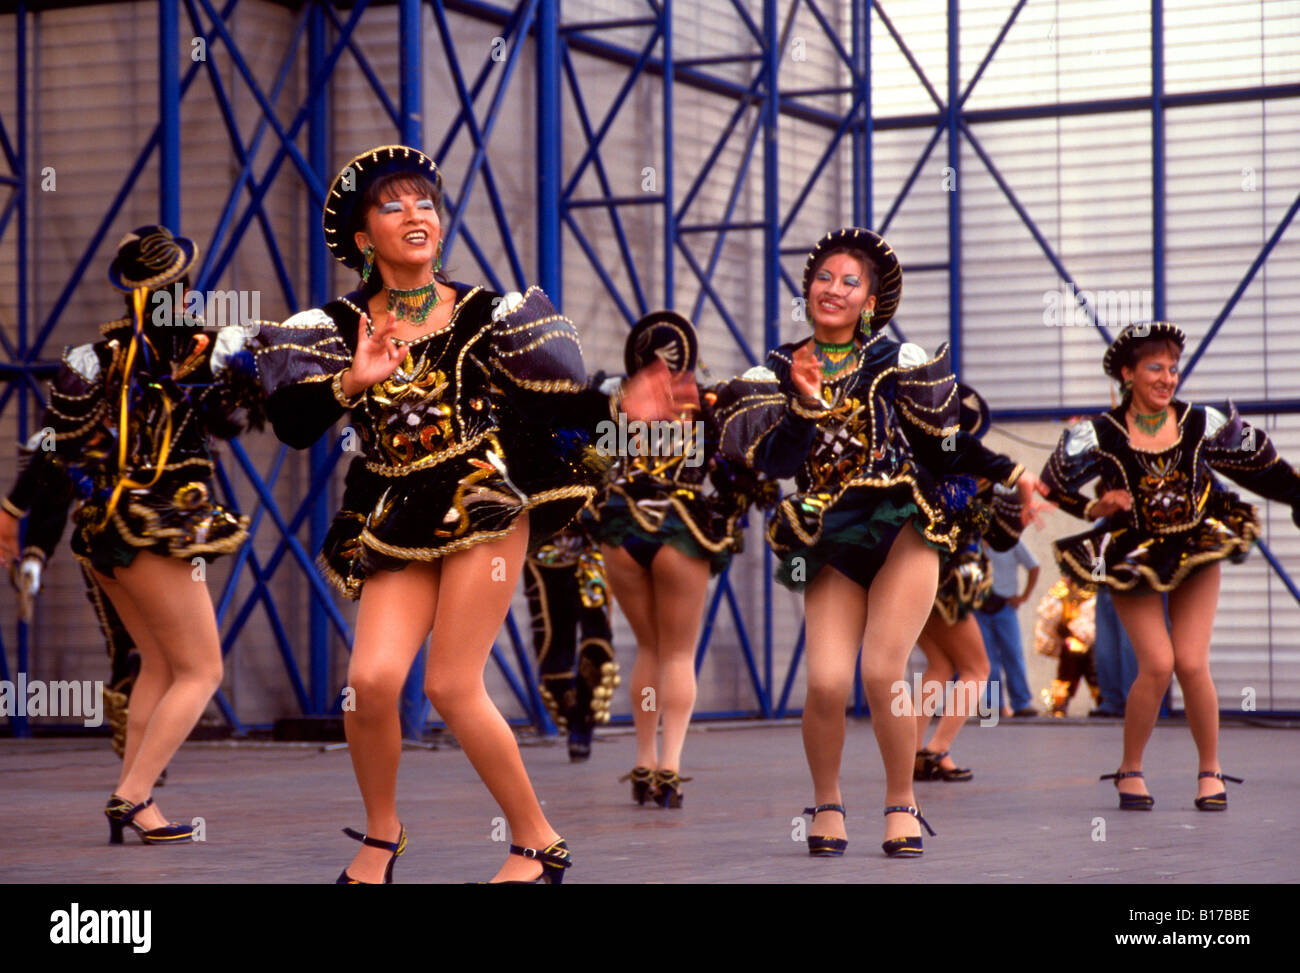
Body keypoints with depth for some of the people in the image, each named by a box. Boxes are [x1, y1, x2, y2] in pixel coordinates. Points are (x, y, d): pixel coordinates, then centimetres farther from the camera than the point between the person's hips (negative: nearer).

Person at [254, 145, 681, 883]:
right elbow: (291, 426, -7)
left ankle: (539, 843, 9)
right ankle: (381, 836, 14)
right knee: (371, 680, -13)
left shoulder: (484, 315, 3)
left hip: (485, 504, -2)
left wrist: (619, 406, -11)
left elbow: (552, 405, 5)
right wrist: (353, 383, -22)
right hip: (397, 522, 2)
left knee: (451, 684, -9)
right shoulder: (338, 329, 5)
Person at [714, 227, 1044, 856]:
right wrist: (805, 404, -14)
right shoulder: (777, 373, 9)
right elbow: (772, 462, -3)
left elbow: (947, 441, 14)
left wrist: (1010, 474, 9)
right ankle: (827, 804, 12)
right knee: (826, 682, -13)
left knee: (882, 674, -13)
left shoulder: (897, 360, 7)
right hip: (832, 544, 1)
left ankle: (901, 804, 8)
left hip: (904, 529, -1)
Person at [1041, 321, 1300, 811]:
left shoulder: (1202, 425, -3)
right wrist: (1096, 507, -16)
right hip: (1133, 559, -2)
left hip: (1198, 551, 2)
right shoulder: (1100, 435, -9)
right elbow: (1053, 486, -3)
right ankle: (1130, 770, 5)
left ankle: (1210, 770, 10)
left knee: (1192, 664, -9)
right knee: (1157, 664, -14)